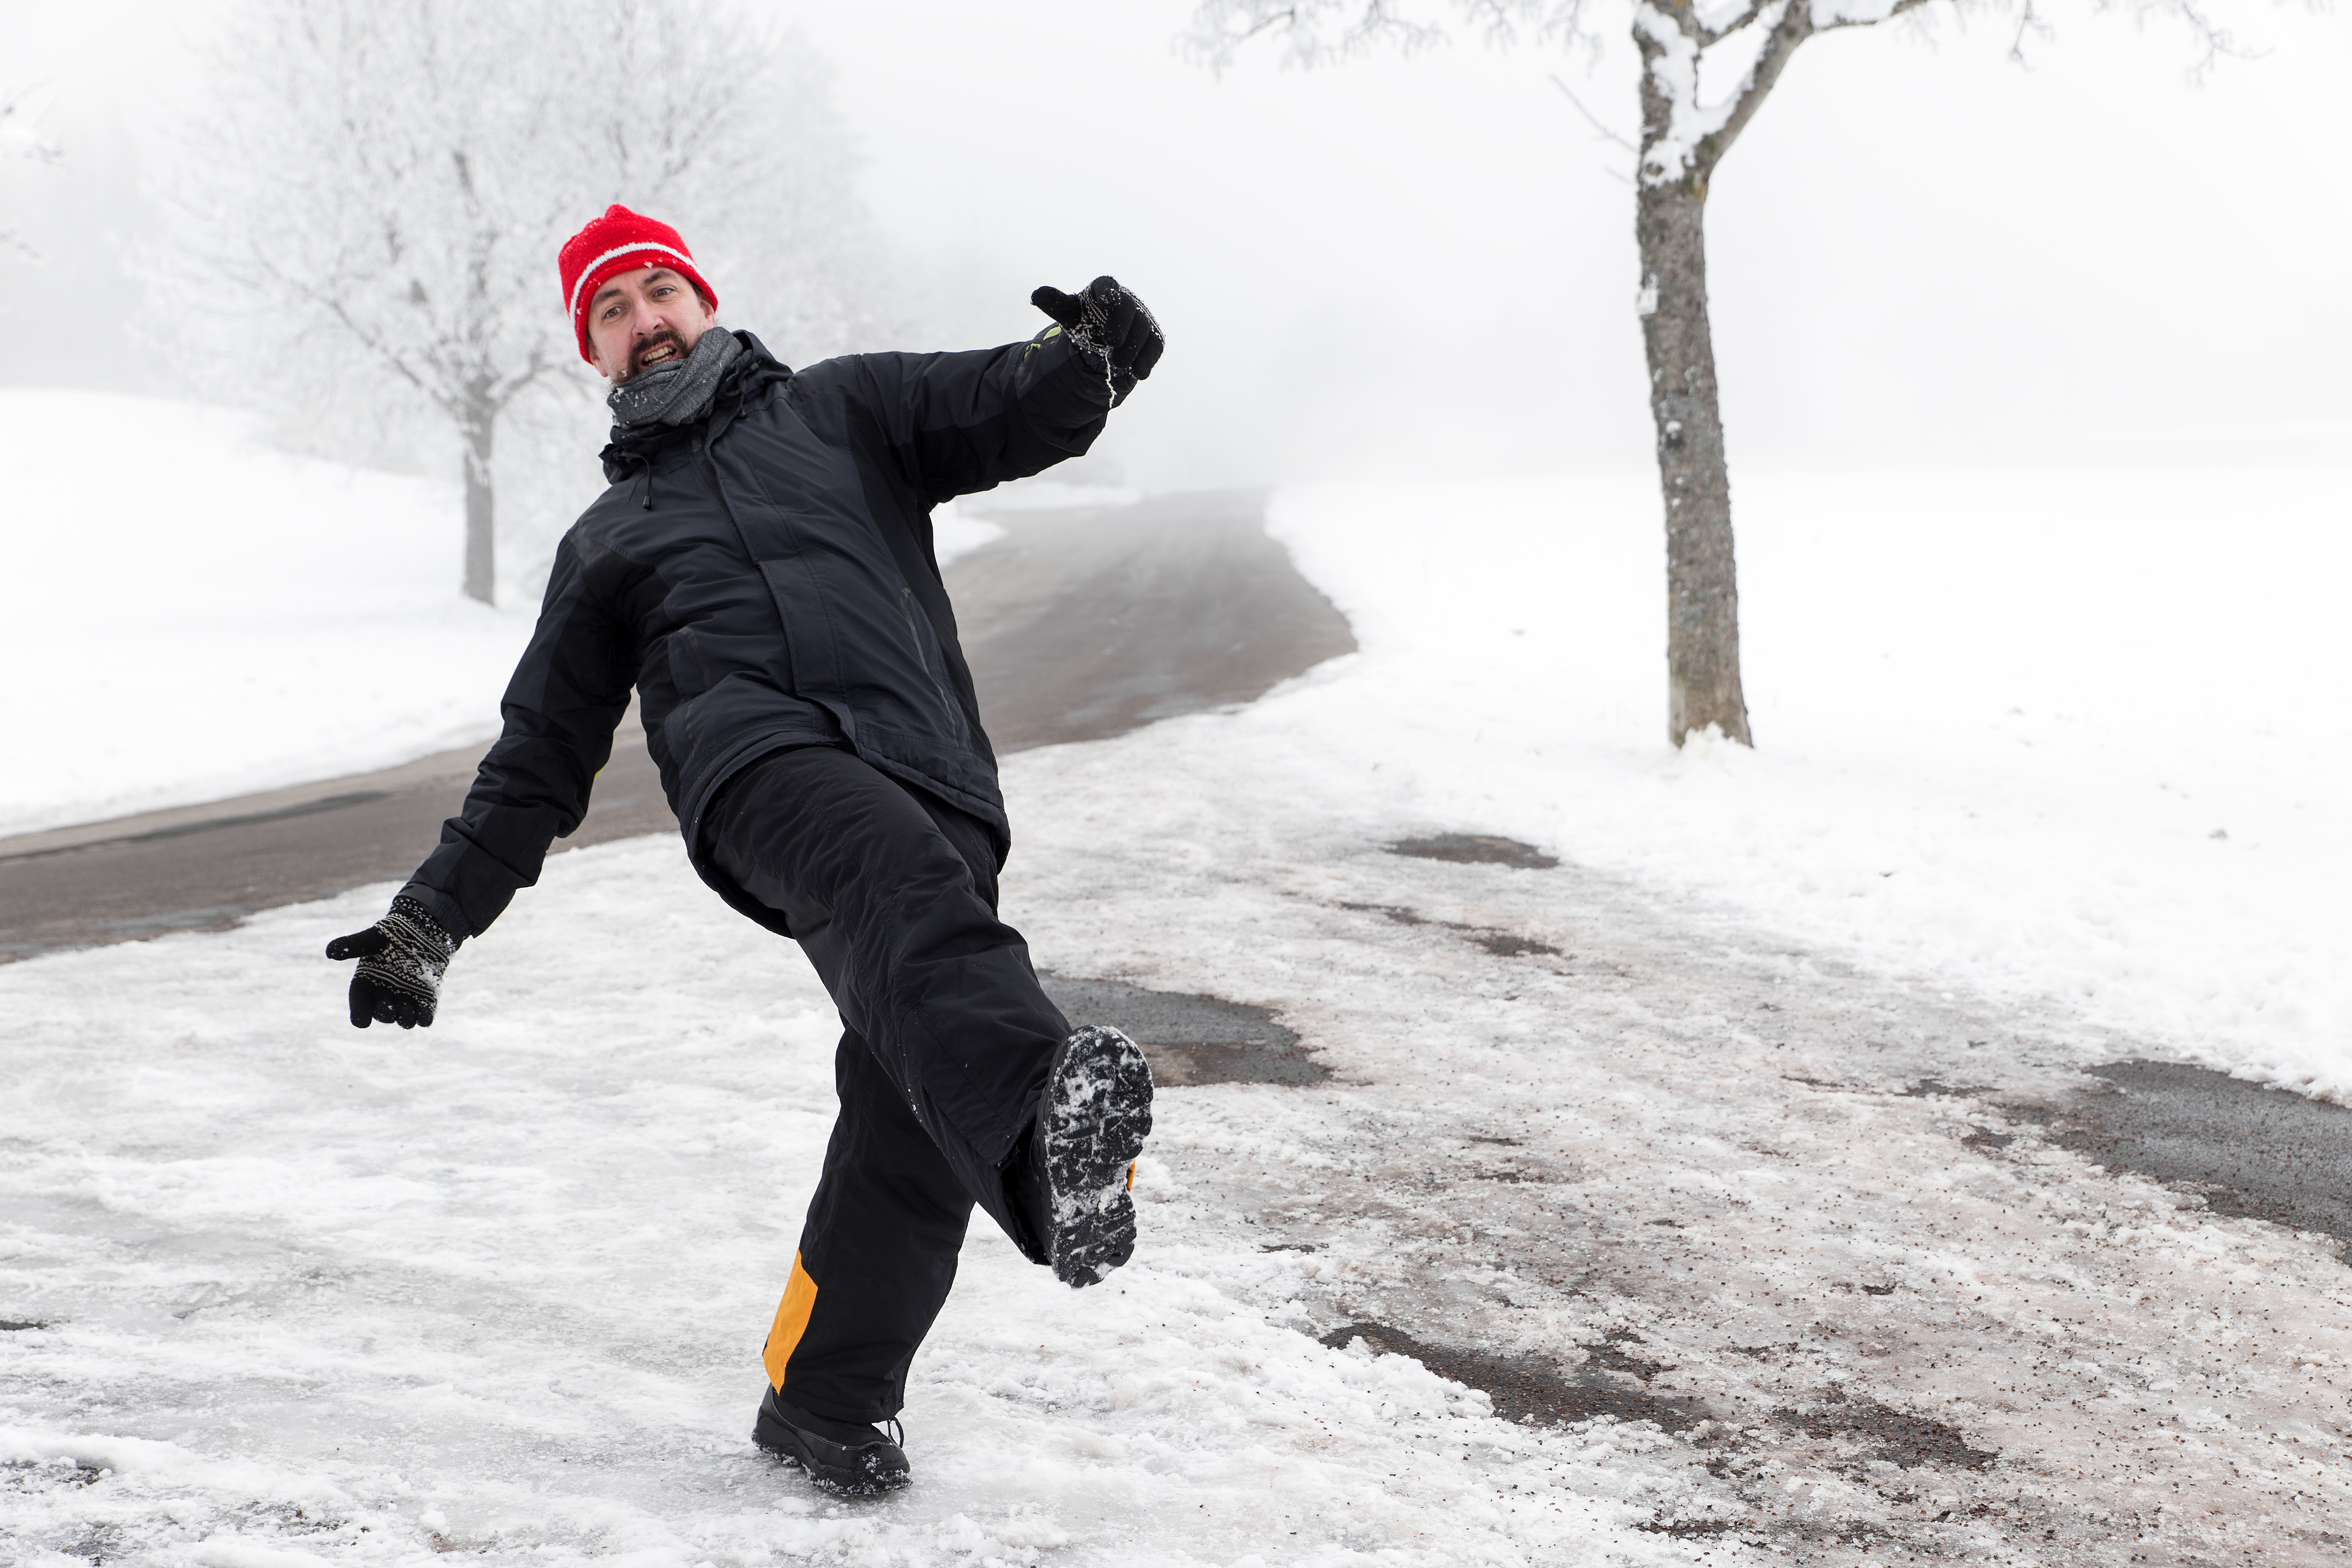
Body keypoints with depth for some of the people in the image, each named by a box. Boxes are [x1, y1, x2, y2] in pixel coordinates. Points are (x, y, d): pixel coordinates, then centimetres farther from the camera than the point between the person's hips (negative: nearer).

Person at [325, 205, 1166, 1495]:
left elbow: (1013, 408, 13)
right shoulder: (606, 542, 32)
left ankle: (825, 1399, -2)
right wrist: (426, 923, 25)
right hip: (755, 760, -1)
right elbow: (539, 760, 33)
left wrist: (1091, 359, -11)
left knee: (910, 1107, -15)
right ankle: (1040, 1121, -65)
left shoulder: (838, 410, 29)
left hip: (930, 781, 1)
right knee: (901, 879, -37)